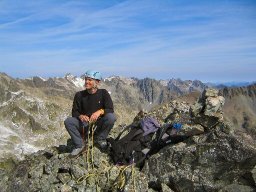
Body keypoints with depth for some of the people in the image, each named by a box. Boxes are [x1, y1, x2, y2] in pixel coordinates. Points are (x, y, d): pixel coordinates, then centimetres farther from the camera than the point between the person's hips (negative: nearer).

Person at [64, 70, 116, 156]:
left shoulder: (103, 93, -4)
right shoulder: (79, 95, 0)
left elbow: (110, 109, -12)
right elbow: (74, 112, 1)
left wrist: (100, 111, -33)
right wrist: (80, 116, -23)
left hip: (99, 125, -1)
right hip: (84, 125, 1)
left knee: (111, 117, -30)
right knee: (68, 121, -24)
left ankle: (100, 138, -4)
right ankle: (80, 145, -8)